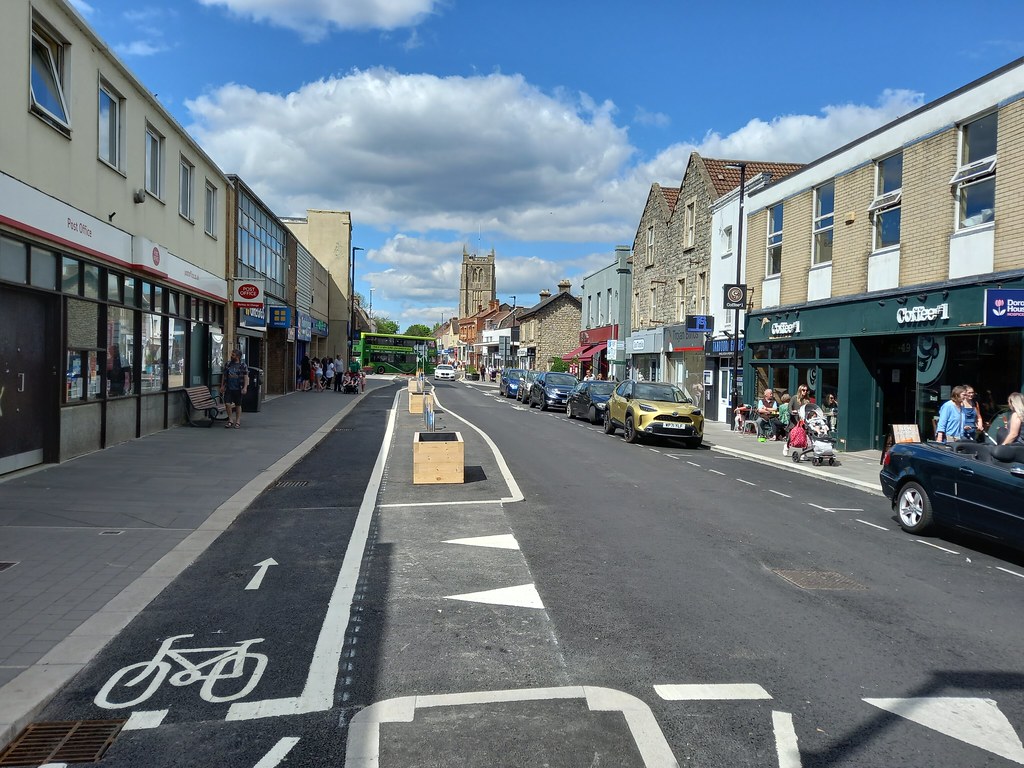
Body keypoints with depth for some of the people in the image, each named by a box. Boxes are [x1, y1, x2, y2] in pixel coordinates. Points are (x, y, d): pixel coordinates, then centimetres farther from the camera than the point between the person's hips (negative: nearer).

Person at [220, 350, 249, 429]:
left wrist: (245, 387, -12)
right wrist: (222, 386, 10)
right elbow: (224, 376, 15)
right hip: (228, 388, 3)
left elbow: (246, 377, -3)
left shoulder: (243, 365, -2)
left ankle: (238, 421, 15)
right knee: (227, 404, -7)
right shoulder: (228, 364, 9)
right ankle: (230, 420, 7)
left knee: (238, 405, 5)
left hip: (238, 389, -3)